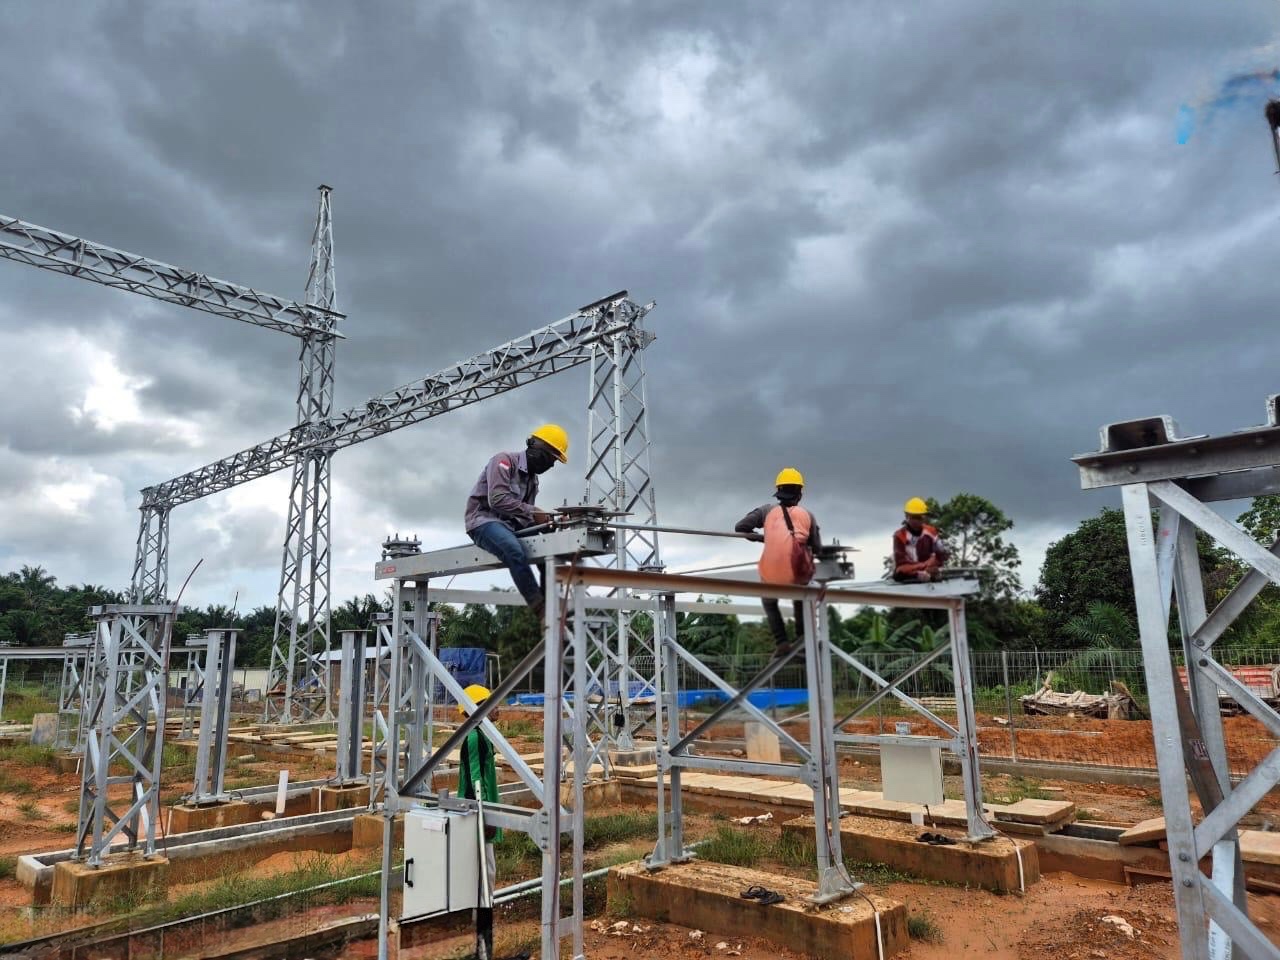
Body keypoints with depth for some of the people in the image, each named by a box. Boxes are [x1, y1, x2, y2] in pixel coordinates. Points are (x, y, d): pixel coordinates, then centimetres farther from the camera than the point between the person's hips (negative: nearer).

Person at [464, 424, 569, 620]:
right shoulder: (504, 461, -7)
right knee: (515, 550, -36)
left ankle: (551, 598, -20)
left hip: (509, 525, 8)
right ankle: (540, 607, -35)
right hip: (484, 520, -8)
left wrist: (546, 520, -8)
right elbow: (498, 500, -22)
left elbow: (524, 516, 12)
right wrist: (533, 512, -23)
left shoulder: (532, 479, 18)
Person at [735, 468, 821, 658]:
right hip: (798, 577, 1)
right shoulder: (808, 515, 7)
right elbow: (817, 549, 10)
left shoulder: (768, 510, 5)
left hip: (772, 578, -1)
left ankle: (781, 642, 16)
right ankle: (801, 635, 27)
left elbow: (740, 527, 5)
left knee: (769, 602, 32)